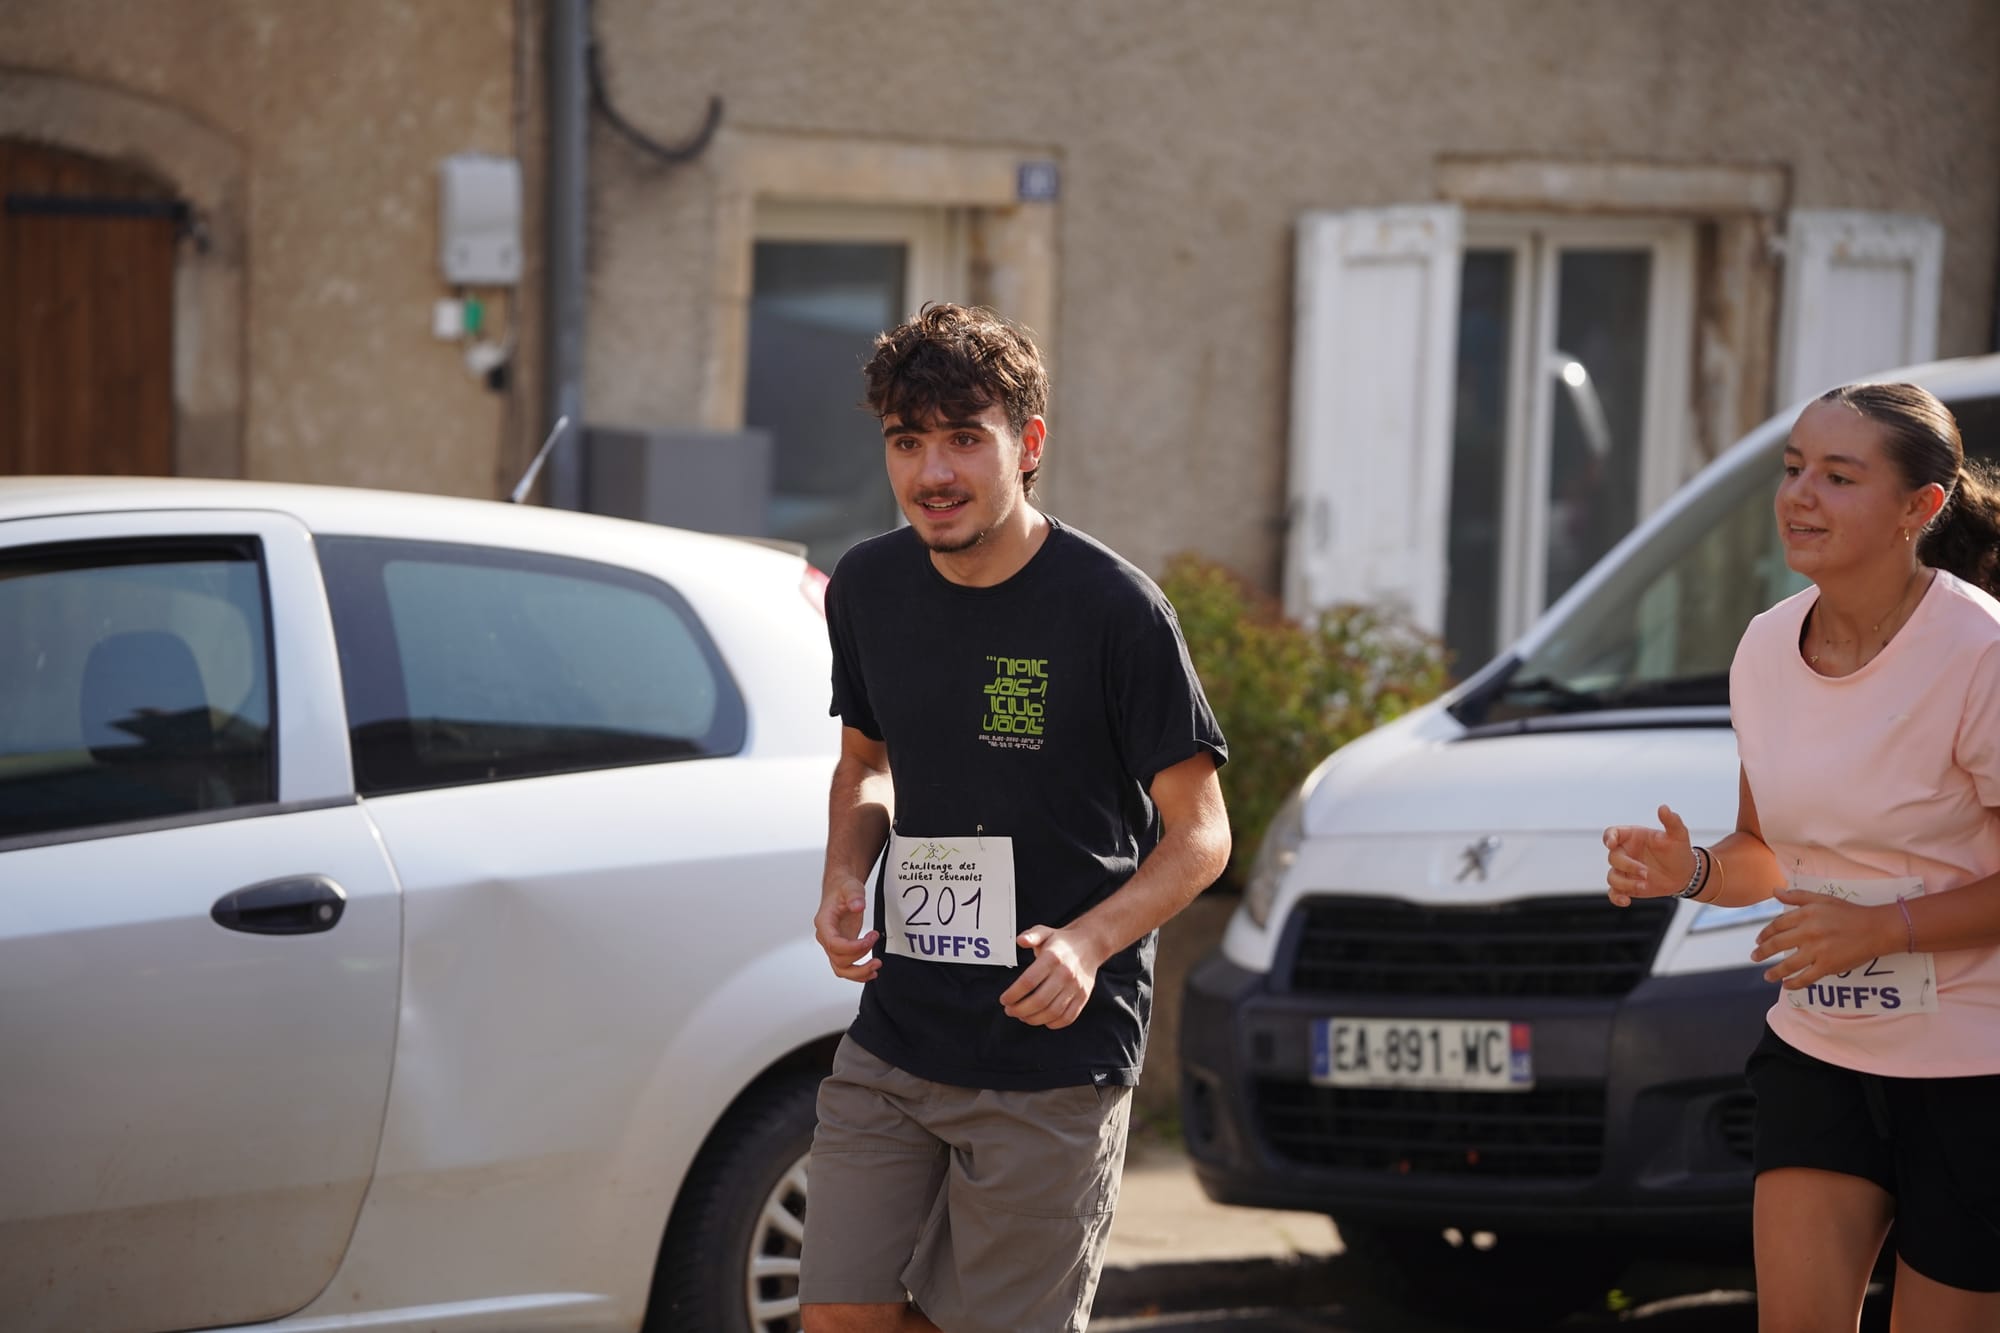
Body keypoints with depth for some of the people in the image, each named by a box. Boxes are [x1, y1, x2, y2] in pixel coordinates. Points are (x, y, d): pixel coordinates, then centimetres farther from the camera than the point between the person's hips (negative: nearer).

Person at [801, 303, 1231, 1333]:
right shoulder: (867, 590, 3)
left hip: (1053, 1059, -5)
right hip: (895, 1039, 5)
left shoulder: (1113, 609, -12)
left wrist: (1089, 941, -23)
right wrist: (845, 881, 0)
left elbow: (1199, 833, -7)